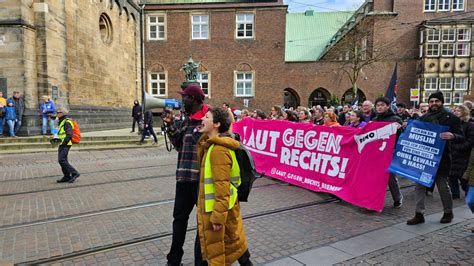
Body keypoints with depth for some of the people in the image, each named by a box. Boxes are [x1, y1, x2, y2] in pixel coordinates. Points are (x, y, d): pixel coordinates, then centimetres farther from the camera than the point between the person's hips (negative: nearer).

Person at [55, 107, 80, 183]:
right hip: (61, 145, 10)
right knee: (62, 160, 10)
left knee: (62, 160, -15)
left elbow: (69, 135, -21)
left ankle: (75, 173, -9)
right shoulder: (61, 122, 19)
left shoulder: (67, 122, -13)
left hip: (65, 145, -10)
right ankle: (67, 176, 16)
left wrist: (64, 142, -22)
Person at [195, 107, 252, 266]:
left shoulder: (218, 149, -24)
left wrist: (218, 216, -22)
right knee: (234, 241, 22)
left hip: (218, 209, -9)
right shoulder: (212, 145, 7)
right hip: (219, 207, 9)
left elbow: (222, 187, -26)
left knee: (216, 251, 8)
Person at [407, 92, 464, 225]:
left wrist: (452, 136, -27)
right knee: (419, 185, 2)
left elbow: (461, 138, -5)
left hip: (441, 158, -4)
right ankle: (419, 214, 9)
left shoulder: (451, 117, -1)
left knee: (443, 185, 8)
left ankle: (448, 213, 29)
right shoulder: (423, 118, 11)